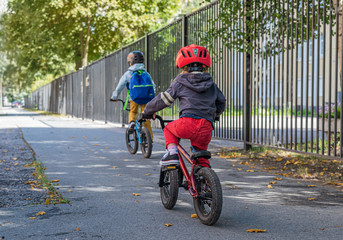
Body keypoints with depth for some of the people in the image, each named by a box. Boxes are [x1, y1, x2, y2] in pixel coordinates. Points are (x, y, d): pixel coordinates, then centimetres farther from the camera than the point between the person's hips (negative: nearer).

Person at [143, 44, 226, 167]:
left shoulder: (179, 83, 11)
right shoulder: (211, 85, 21)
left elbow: (162, 100, 12)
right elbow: (221, 103, 31)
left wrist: (147, 111, 28)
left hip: (187, 124, -3)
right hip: (206, 129, 3)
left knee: (169, 128, 27)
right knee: (201, 155, 22)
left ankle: (172, 152, 7)